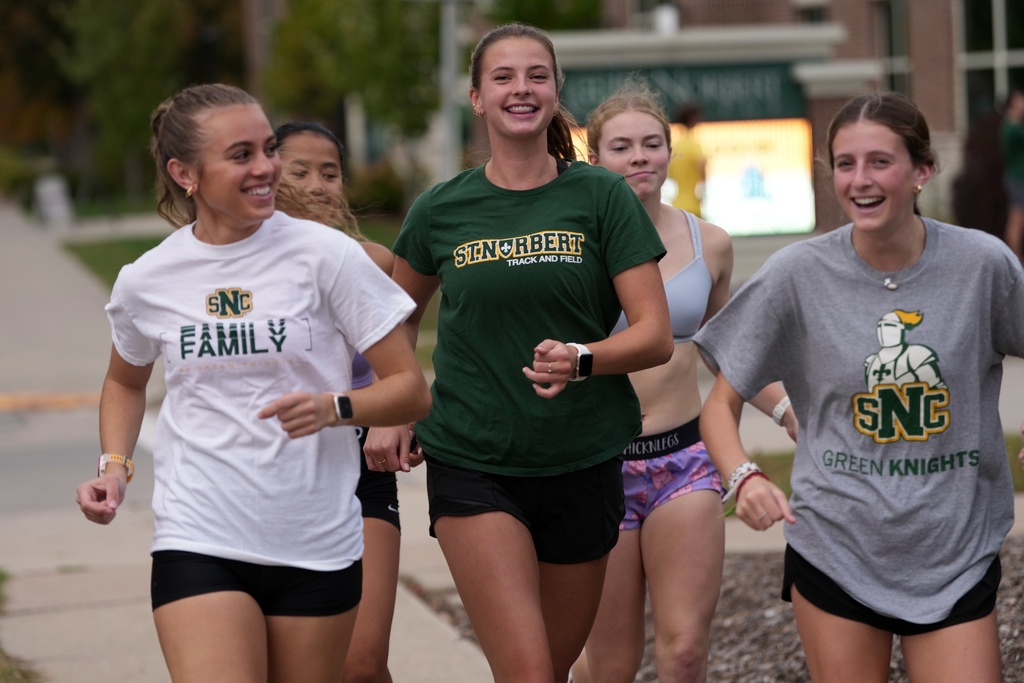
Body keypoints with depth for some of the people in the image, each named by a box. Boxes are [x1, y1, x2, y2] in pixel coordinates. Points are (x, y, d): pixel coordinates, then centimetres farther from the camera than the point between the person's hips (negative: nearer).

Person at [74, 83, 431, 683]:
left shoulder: (326, 255, -6)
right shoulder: (145, 282, 1)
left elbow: (412, 390, -2)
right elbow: (127, 380, 23)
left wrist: (334, 407, -21)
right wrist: (115, 466, 6)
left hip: (318, 545, 0)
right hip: (197, 543, 0)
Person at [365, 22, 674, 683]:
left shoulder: (602, 197, -2)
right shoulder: (442, 210, 2)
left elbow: (656, 336, -7)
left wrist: (580, 359, -25)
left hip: (582, 464, 1)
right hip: (472, 464, -1)